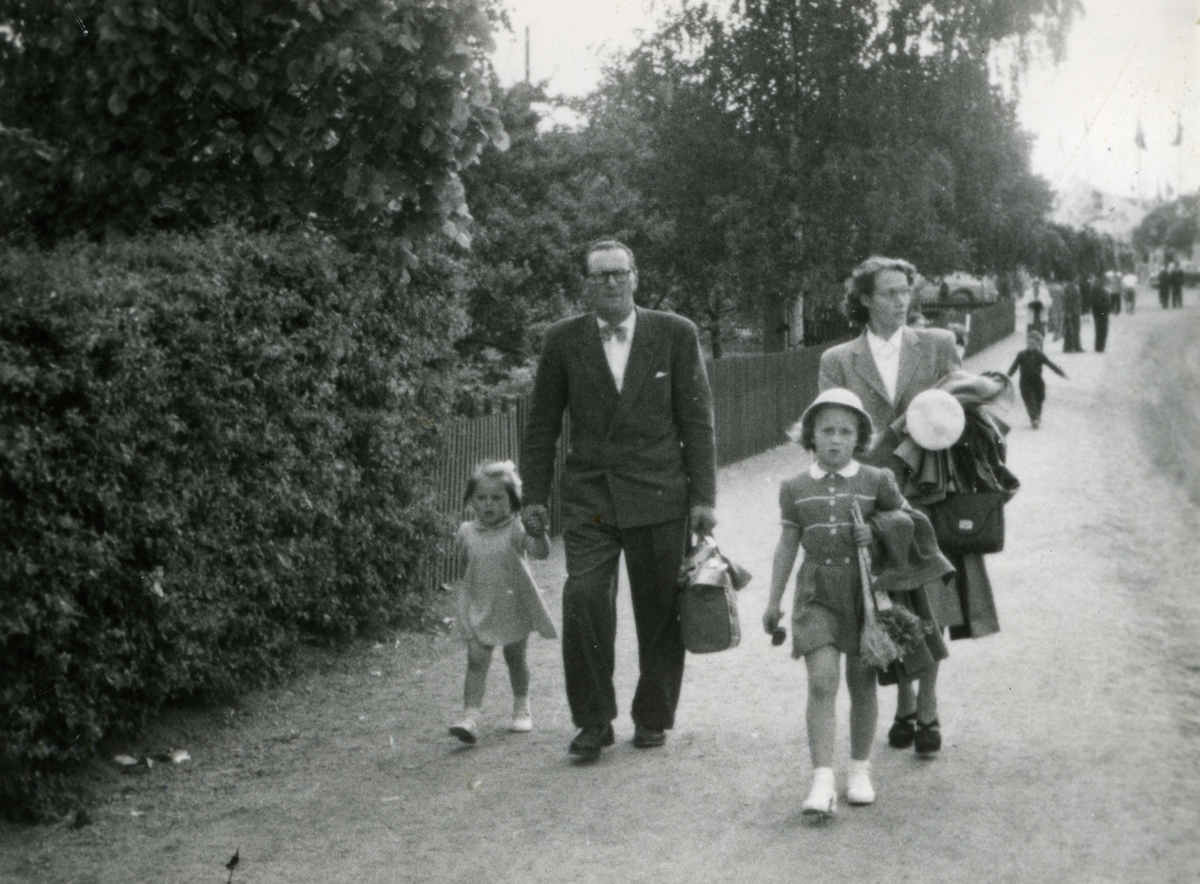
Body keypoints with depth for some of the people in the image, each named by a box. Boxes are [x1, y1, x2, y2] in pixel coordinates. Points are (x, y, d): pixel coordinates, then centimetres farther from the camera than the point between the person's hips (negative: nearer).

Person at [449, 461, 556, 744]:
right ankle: (470, 716, -15)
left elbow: (541, 553, -28)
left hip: (513, 607, -1)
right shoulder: (466, 532, -2)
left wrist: (539, 536, -46)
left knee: (515, 658, 15)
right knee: (476, 662, -8)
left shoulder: (515, 530, -12)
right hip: (478, 609, 1)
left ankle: (521, 708, 35)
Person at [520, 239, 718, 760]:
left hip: (659, 496, 0)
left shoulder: (675, 334, 3)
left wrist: (703, 496, -1)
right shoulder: (563, 341, 5)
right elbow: (542, 424, 10)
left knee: (659, 614, 5)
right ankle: (593, 720, -1)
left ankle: (653, 717, 22)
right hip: (588, 497, 0)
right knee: (583, 600, -14)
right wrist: (535, 495, 6)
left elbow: (697, 420, 3)